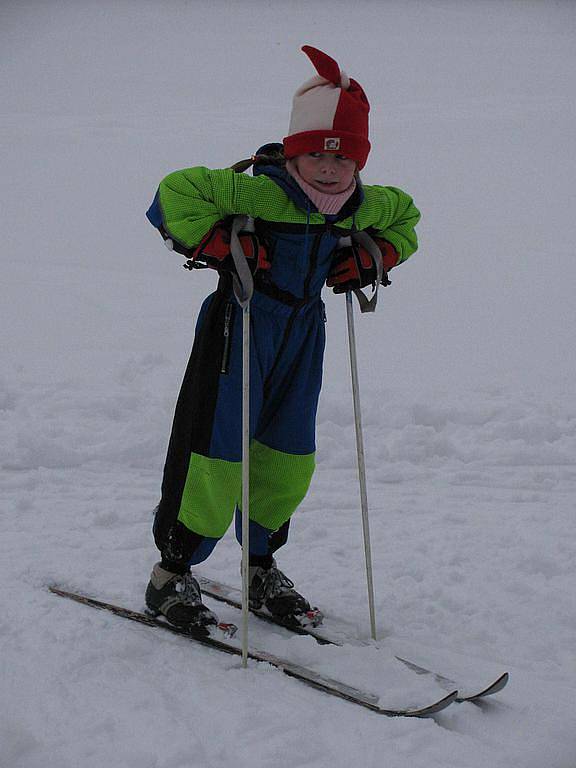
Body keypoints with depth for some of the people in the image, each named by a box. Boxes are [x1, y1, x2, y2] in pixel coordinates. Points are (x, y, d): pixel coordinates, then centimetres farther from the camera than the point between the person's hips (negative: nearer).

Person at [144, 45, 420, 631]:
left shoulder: (365, 206, 2)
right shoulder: (259, 191, -20)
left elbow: (405, 215, 24)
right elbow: (176, 192, -23)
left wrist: (374, 258, 8)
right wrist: (219, 247, -27)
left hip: (304, 331, 6)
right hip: (243, 325, -6)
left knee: (289, 458, 10)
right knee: (218, 450, -4)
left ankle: (261, 566, 31)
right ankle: (171, 574, 13)